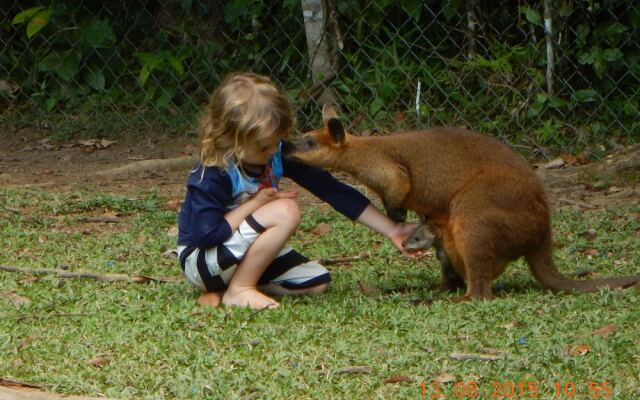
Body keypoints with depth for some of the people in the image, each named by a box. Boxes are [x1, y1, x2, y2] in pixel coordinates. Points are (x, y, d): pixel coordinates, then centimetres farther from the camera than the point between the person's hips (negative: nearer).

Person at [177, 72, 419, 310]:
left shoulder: (278, 153, -10)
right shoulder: (212, 175, -27)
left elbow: (330, 189, -8)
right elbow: (206, 235, -32)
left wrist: (391, 230, -11)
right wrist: (255, 203, -24)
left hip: (247, 255, 8)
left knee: (318, 283, -4)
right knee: (285, 211, -26)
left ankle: (218, 291, 0)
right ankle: (239, 290, -15)